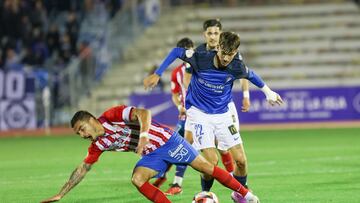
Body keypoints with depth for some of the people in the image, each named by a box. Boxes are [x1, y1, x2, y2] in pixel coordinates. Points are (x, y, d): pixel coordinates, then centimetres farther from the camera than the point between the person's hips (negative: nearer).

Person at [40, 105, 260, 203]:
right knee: (137, 179, -19)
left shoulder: (113, 115, -20)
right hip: (153, 155, 6)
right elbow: (83, 168, 8)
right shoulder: (98, 145, 1)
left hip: (167, 140, -6)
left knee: (206, 167, -4)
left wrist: (144, 134, -46)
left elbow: (143, 113, -29)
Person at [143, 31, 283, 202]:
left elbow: (251, 75, 10)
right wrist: (157, 74, -8)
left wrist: (268, 92, 23)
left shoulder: (237, 68, -14)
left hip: (222, 114, 3)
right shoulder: (201, 59, -22)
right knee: (212, 161, -17)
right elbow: (177, 52, -6)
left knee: (240, 159, -2)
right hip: (199, 113, -3)